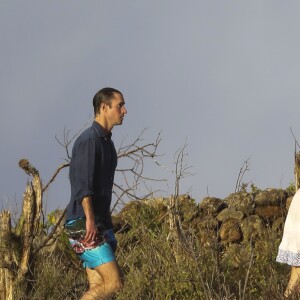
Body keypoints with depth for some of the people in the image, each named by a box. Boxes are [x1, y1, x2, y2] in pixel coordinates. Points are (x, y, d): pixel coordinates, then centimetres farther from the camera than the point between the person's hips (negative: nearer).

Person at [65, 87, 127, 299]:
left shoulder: (107, 141, 19)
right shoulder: (89, 140, -11)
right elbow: (82, 184, -21)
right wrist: (89, 219, -30)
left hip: (101, 224, 10)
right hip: (83, 225, -10)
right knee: (114, 282, -15)